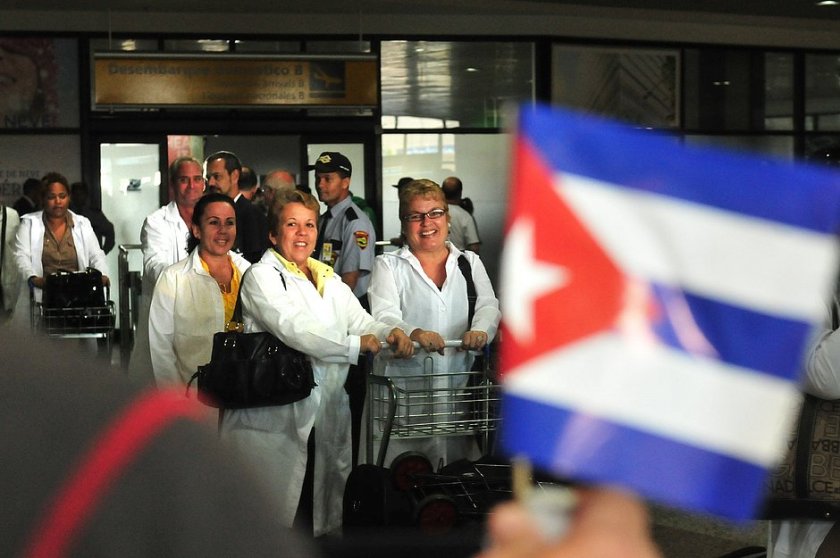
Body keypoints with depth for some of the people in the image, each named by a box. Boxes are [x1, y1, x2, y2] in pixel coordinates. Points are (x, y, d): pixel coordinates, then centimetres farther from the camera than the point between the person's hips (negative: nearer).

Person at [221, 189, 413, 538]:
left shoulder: (329, 281, 20)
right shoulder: (262, 277, -2)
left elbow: (361, 322, 8)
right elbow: (293, 328, -17)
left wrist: (390, 334, -14)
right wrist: (355, 345, -20)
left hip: (325, 417, 6)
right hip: (274, 420, -6)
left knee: (322, 517, 6)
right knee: (268, 519, -5)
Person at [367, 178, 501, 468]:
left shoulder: (469, 262, 16)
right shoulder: (389, 265, 8)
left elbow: (489, 305, 2)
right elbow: (384, 316, -7)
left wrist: (480, 330, -22)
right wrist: (415, 333, -29)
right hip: (405, 389, -2)